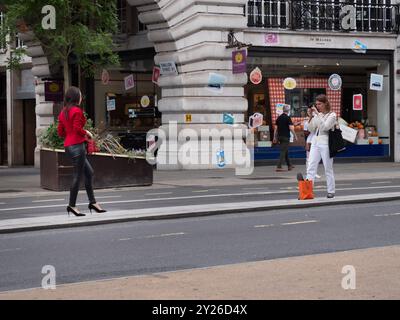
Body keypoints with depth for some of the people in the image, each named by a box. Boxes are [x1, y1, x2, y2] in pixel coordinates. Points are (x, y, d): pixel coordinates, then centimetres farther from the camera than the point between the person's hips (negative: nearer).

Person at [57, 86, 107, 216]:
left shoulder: (63, 112, 13)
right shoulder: (77, 111, -11)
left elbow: (60, 132, 12)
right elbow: (77, 128, -20)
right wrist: (87, 133, -3)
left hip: (69, 146, 9)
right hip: (77, 145, -9)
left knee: (89, 172, 15)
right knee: (78, 175, -3)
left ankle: (92, 202, 17)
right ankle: (72, 205, 0)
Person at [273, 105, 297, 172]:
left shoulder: (279, 118, 8)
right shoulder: (287, 118, -11)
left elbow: (276, 128, 10)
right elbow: (291, 128, -16)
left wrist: (275, 137, 15)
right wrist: (295, 135, -5)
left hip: (280, 136, 7)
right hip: (286, 137, -7)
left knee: (286, 151, 18)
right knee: (283, 152, -6)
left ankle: (289, 165, 27)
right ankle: (279, 166, -13)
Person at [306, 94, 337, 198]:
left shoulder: (332, 115, -2)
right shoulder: (317, 115, 13)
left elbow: (325, 127, -18)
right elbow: (311, 130, 9)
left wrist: (318, 115, -19)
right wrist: (311, 117, -2)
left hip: (325, 144, -5)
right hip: (315, 143, 5)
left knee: (328, 169, 4)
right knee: (310, 168, -3)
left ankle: (331, 191, 13)